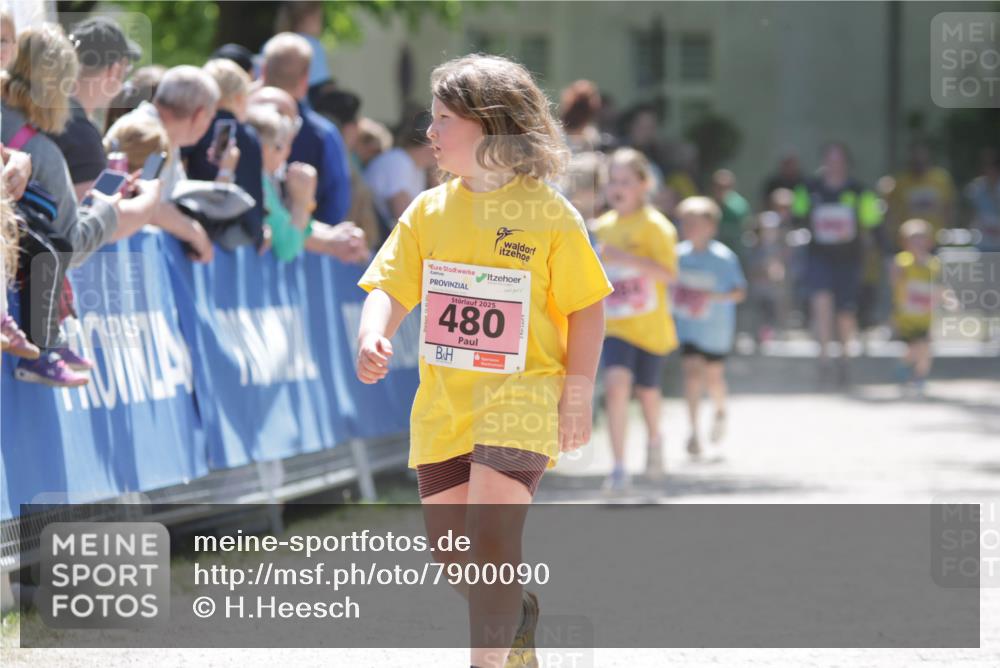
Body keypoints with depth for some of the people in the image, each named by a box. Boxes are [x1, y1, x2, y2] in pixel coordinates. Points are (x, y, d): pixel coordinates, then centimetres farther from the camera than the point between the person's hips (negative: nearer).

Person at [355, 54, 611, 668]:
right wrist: (373, 338, -20)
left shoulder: (549, 213, -7)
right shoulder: (429, 210, 4)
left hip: (520, 397, -5)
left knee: (491, 541, -17)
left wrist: (578, 397, -5)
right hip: (444, 404, 5)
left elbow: (587, 307, -2)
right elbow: (391, 288, 1)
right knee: (450, 553, 11)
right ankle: (518, 616, 40)